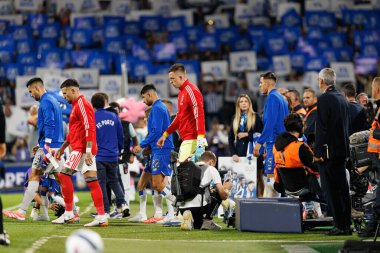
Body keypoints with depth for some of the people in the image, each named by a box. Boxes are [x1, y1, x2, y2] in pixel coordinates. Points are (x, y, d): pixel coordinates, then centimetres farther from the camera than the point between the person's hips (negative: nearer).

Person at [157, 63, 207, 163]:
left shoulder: (191, 91, -12)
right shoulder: (182, 92, 19)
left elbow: (199, 115, -20)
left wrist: (200, 140, -28)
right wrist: (165, 134, 29)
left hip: (192, 141, -10)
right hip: (186, 140, 10)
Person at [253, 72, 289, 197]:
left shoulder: (272, 97, -10)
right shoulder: (281, 98, 20)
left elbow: (270, 122, -18)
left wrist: (259, 142, -17)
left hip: (274, 143, -10)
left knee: (270, 175, -13)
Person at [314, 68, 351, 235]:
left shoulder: (324, 99, -13)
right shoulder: (342, 98, 13)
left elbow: (321, 127, -17)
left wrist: (318, 151, -14)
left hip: (329, 150, -9)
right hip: (342, 149, 9)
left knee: (331, 189, -6)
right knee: (342, 188, 12)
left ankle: (340, 226, -8)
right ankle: (346, 225, 15)